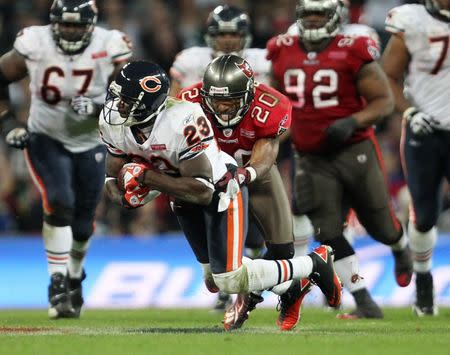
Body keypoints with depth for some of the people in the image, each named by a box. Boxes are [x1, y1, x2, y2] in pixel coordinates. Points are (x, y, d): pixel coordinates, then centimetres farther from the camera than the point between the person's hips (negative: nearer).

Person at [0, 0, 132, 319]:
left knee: (82, 224, 12)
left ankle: (75, 276, 42)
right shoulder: (34, 45, -18)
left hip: (90, 145, 2)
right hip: (46, 140, -2)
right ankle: (58, 284, -18)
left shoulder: (110, 49, -19)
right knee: (59, 203, -25)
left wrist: (98, 108, -33)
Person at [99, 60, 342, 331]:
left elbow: (202, 191, -37)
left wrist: (147, 178, -39)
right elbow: (114, 177, -6)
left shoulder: (182, 122, -38)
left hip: (221, 189, -8)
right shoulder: (114, 125, -17)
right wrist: (124, 194, -30)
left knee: (230, 281, -14)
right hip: (184, 197, 8)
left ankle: (314, 264, 5)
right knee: (215, 281, 15)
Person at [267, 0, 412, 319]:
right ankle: (366, 304, -1)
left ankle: (402, 250, 48)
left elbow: (384, 101, -9)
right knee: (328, 232, -8)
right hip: (313, 160, 3)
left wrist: (352, 122, -23)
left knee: (380, 225, 10)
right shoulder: (283, 54, 2)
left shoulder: (352, 53, -11)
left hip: (355, 152, -3)